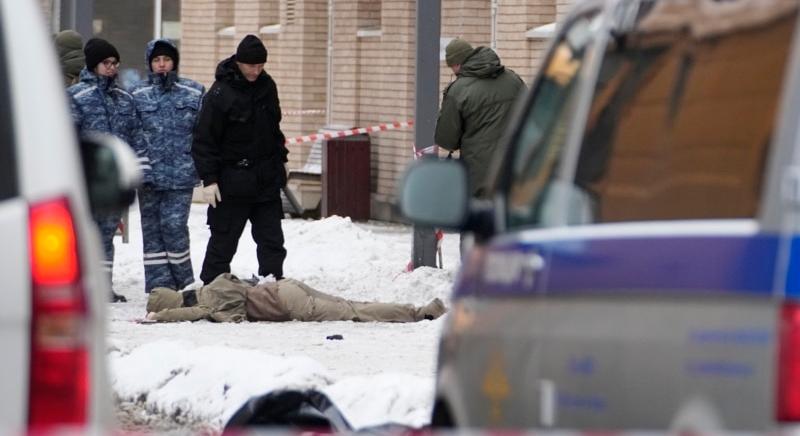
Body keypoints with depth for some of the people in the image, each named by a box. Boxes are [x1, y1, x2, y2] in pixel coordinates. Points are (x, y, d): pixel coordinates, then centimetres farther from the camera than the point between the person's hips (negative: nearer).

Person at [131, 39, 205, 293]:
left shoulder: (193, 93, 6)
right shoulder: (138, 95, 6)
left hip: (181, 174, -1)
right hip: (149, 174, 1)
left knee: (174, 226, -9)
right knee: (152, 228, 3)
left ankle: (183, 280, 5)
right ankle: (159, 283, 9)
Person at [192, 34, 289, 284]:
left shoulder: (267, 86, 6)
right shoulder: (221, 93, -14)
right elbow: (204, 139, -13)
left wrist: (280, 160, 22)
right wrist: (209, 179, -16)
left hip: (267, 179, 6)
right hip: (232, 181, -6)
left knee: (272, 239, 6)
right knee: (223, 239, 1)